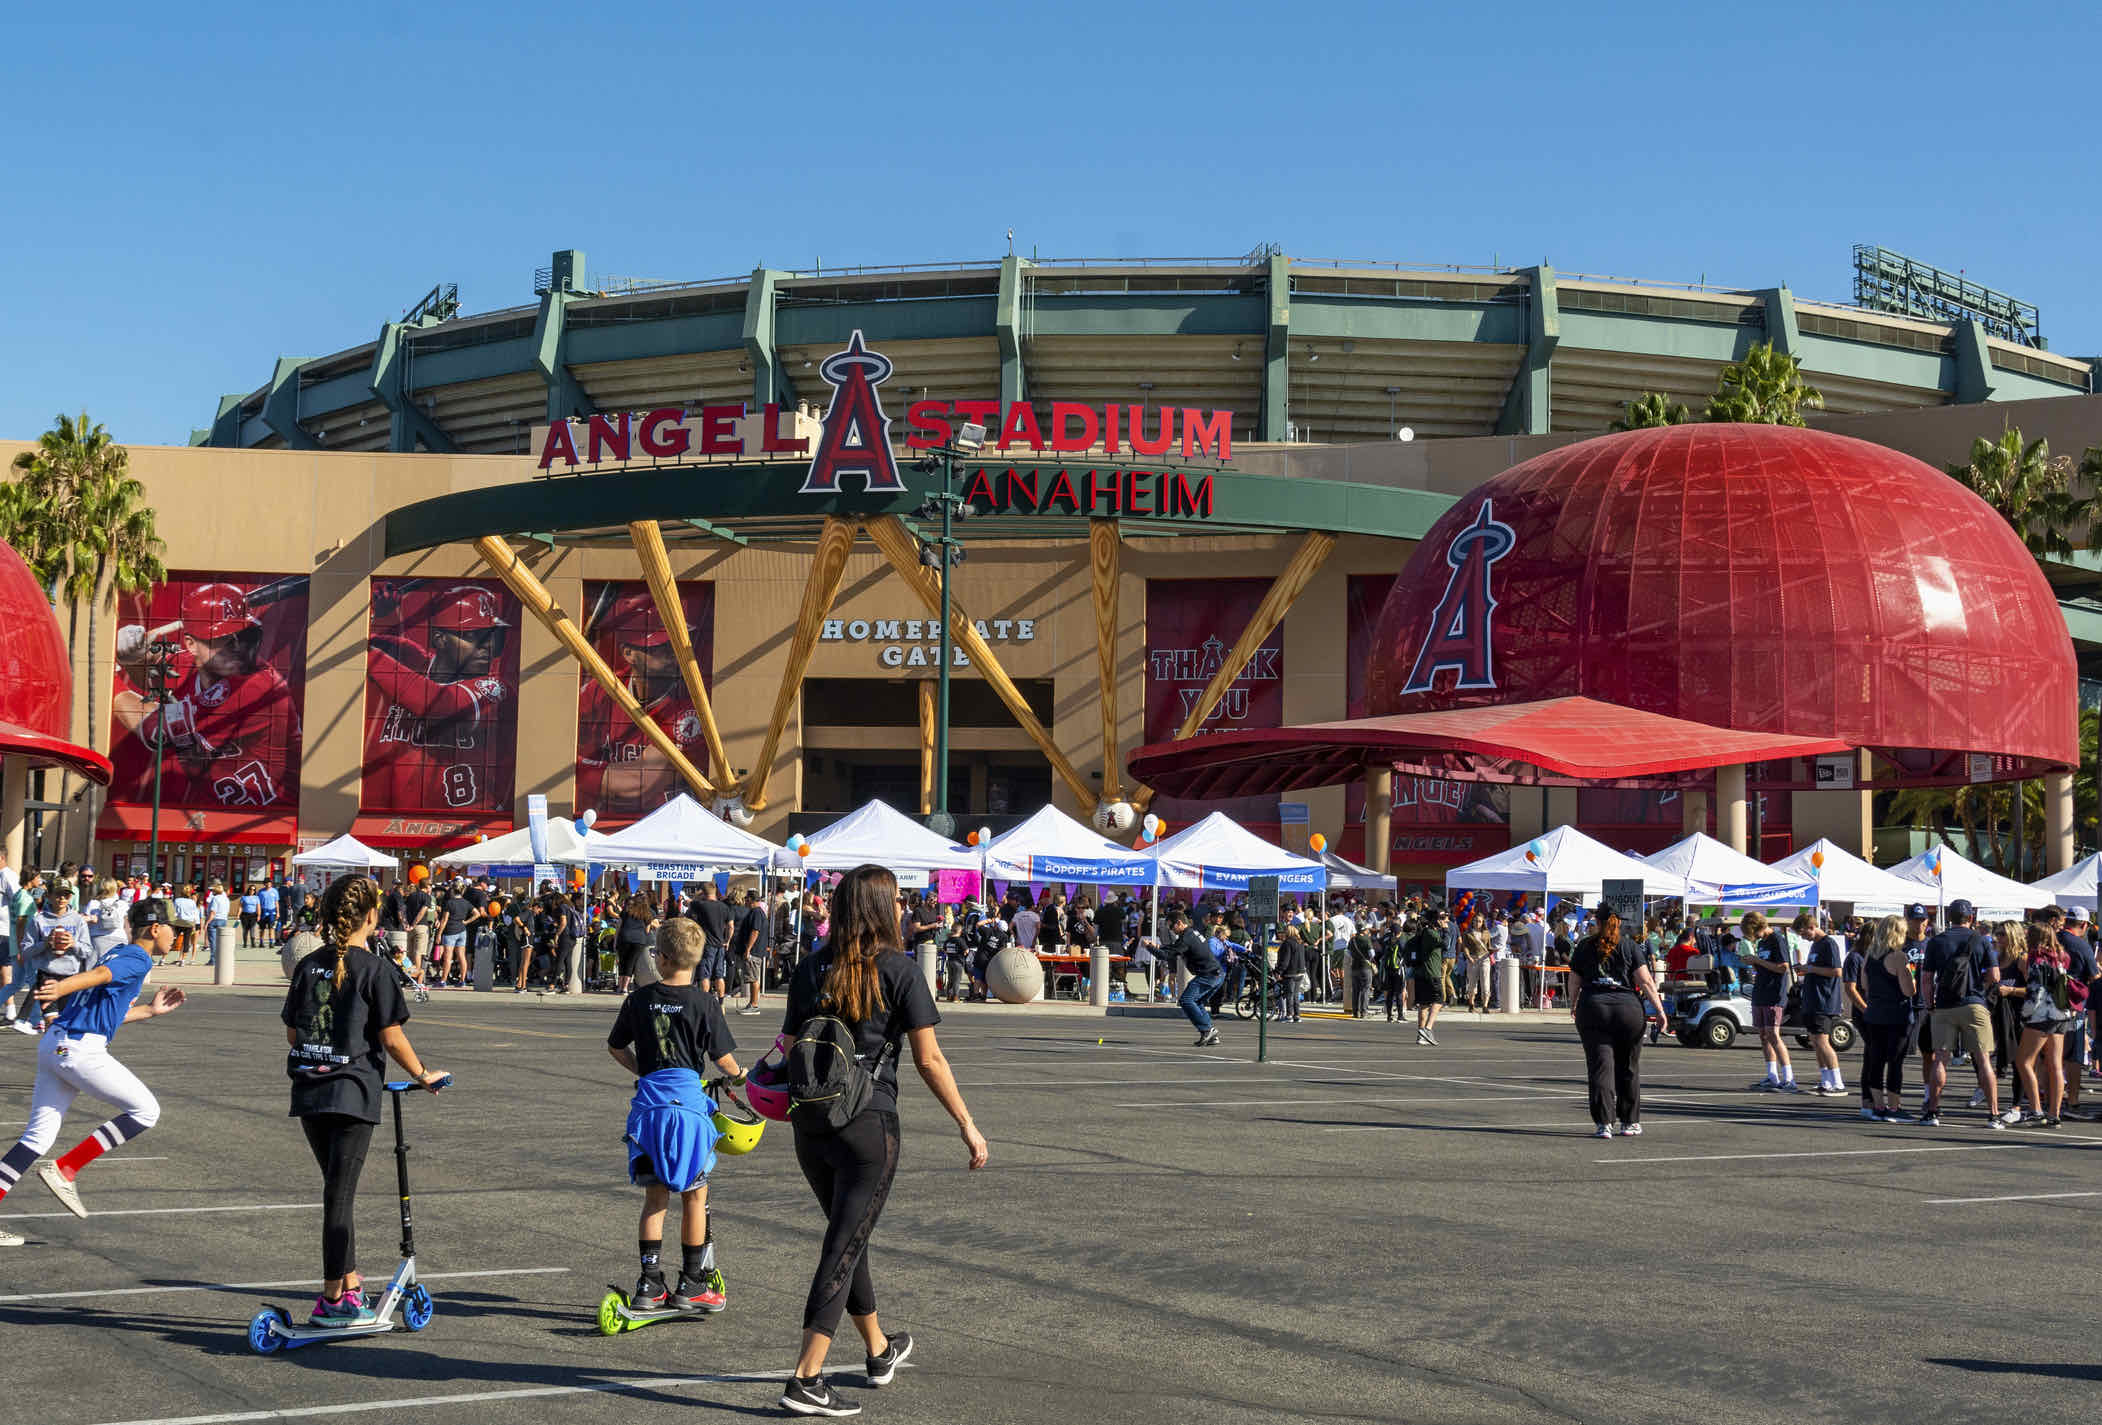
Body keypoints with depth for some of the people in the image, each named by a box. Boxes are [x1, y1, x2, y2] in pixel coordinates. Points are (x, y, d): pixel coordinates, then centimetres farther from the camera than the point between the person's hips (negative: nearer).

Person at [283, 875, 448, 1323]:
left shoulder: (309, 965, 6)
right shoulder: (375, 969, -9)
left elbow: (292, 1034, 9)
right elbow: (391, 1039, -10)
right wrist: (423, 1075, 5)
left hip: (308, 1090, 5)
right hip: (353, 1092, -5)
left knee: (338, 1188, 18)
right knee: (340, 1193, -1)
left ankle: (349, 1281, 25)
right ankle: (333, 1297, 2)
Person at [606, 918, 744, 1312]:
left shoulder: (639, 999, 3)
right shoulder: (705, 1003, -7)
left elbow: (616, 1047, 15)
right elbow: (722, 1058, -5)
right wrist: (737, 1073, 16)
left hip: (649, 1102, 3)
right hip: (688, 1103, -3)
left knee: (654, 1197, 10)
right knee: (694, 1196, 8)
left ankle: (649, 1284, 9)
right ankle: (691, 1285, 13)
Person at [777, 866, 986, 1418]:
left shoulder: (811, 969, 6)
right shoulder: (899, 971, -8)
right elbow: (929, 1061, -8)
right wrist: (967, 1125, -2)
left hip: (811, 1122, 6)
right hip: (868, 1124, -5)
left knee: (847, 1237, 21)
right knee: (843, 1248, -1)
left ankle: (880, 1351, 39)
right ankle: (806, 1381, -7)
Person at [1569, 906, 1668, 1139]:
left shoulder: (1584, 947, 7)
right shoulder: (1630, 947, 4)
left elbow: (1575, 981, 11)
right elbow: (1645, 981, -3)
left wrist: (1574, 1006, 27)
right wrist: (1659, 1010, 0)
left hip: (1592, 1008, 0)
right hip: (1627, 1009, 0)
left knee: (1600, 1067, -1)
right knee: (1628, 1068, 12)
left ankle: (1603, 1123, -10)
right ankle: (1629, 1122, 20)